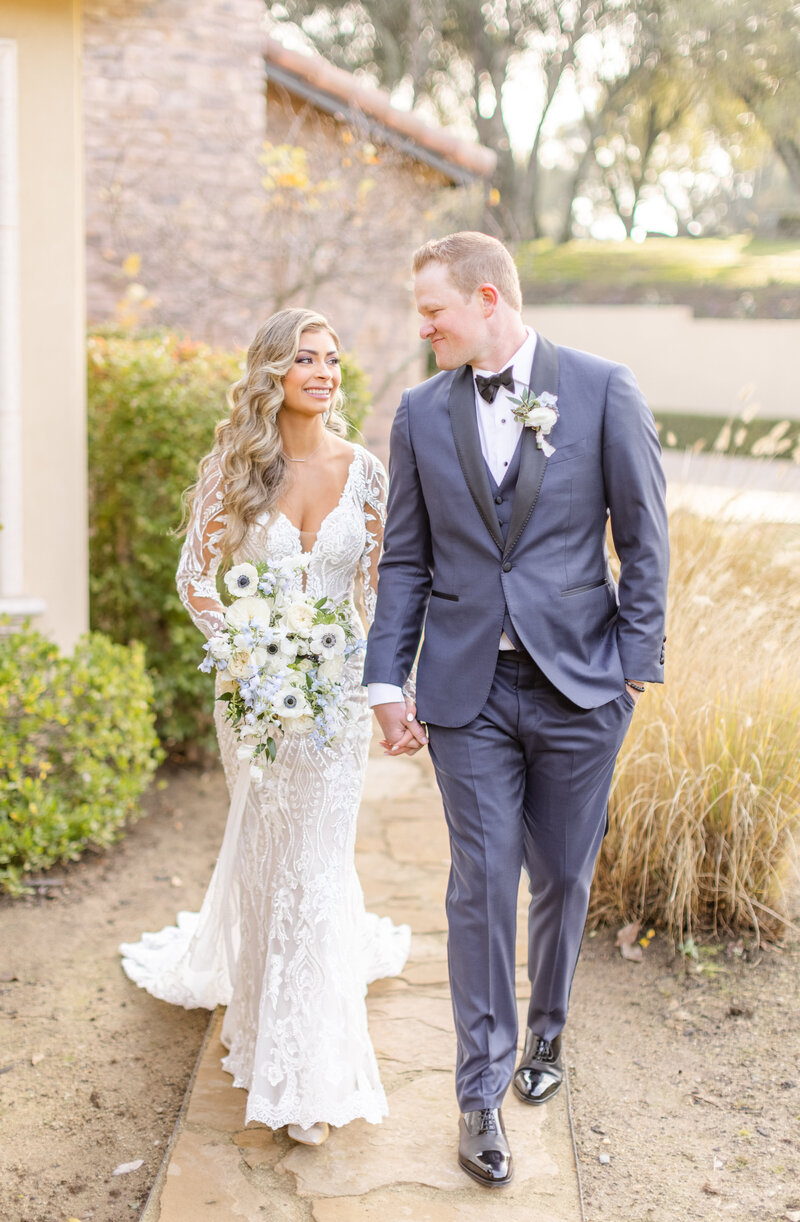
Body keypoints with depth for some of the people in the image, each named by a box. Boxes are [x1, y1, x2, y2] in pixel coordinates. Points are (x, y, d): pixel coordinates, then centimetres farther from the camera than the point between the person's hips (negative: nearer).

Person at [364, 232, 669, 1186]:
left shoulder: (603, 389, -3)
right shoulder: (422, 412, 4)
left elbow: (643, 534, 0)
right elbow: (405, 560, 7)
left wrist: (639, 659, -4)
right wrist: (387, 682, 2)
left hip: (577, 685, -1)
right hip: (467, 691, 1)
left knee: (561, 877, 13)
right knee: (481, 885, 1)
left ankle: (546, 1030, 39)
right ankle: (481, 1094, 14)